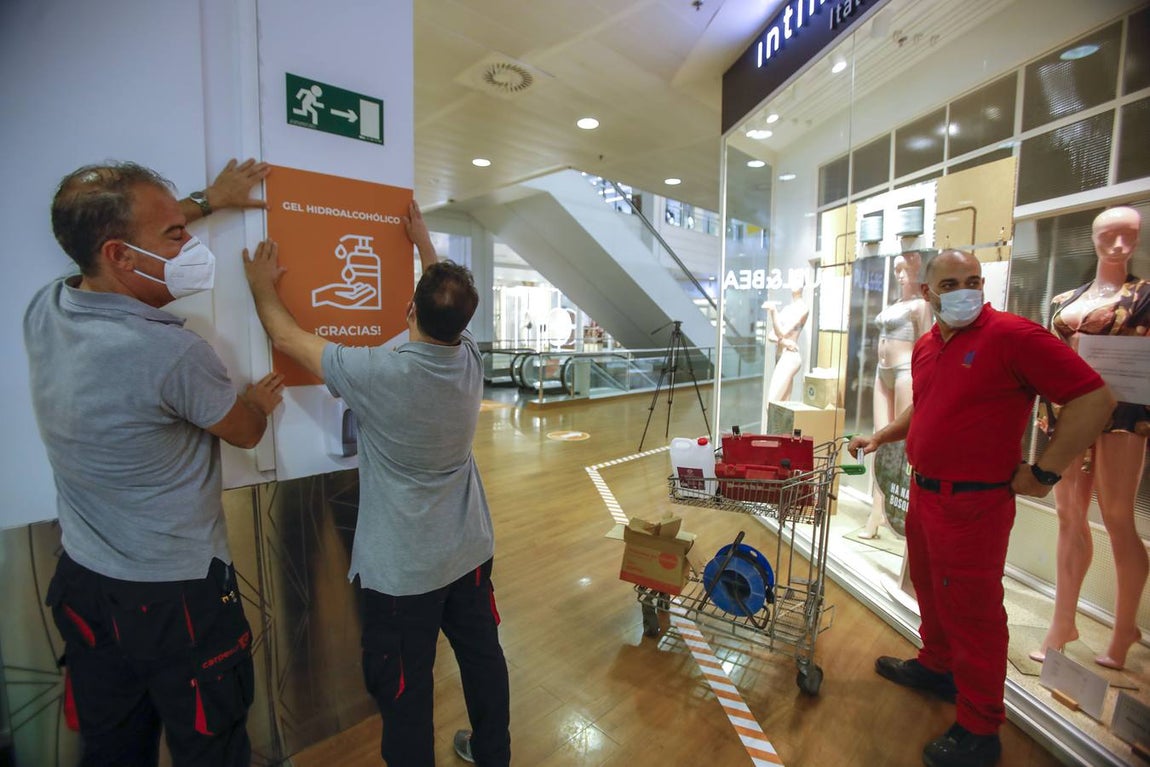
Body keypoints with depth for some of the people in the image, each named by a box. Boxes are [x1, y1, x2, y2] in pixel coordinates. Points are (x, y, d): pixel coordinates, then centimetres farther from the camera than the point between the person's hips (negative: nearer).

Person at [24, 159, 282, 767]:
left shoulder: (42, 311, -7)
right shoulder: (173, 355, -29)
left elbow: (103, 234, 15)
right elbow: (245, 433, -8)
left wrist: (206, 200, 23)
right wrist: (260, 399, 14)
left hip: (82, 585, 7)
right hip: (176, 599, -7)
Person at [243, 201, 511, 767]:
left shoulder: (378, 374, -24)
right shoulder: (471, 360, -10)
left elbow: (287, 337, -8)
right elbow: (449, 306, 11)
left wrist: (262, 286, 11)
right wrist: (422, 239, 23)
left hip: (401, 569, -6)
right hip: (470, 552, 6)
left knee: (405, 689, 14)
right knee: (483, 657, 23)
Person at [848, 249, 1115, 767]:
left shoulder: (1012, 335, -15)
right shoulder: (925, 347, 9)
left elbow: (1094, 399, -16)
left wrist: (1043, 472, -15)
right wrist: (882, 435, 13)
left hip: (973, 503, -7)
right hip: (924, 492, 8)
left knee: (971, 611, 5)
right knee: (930, 590, 23)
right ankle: (936, 666, 46)